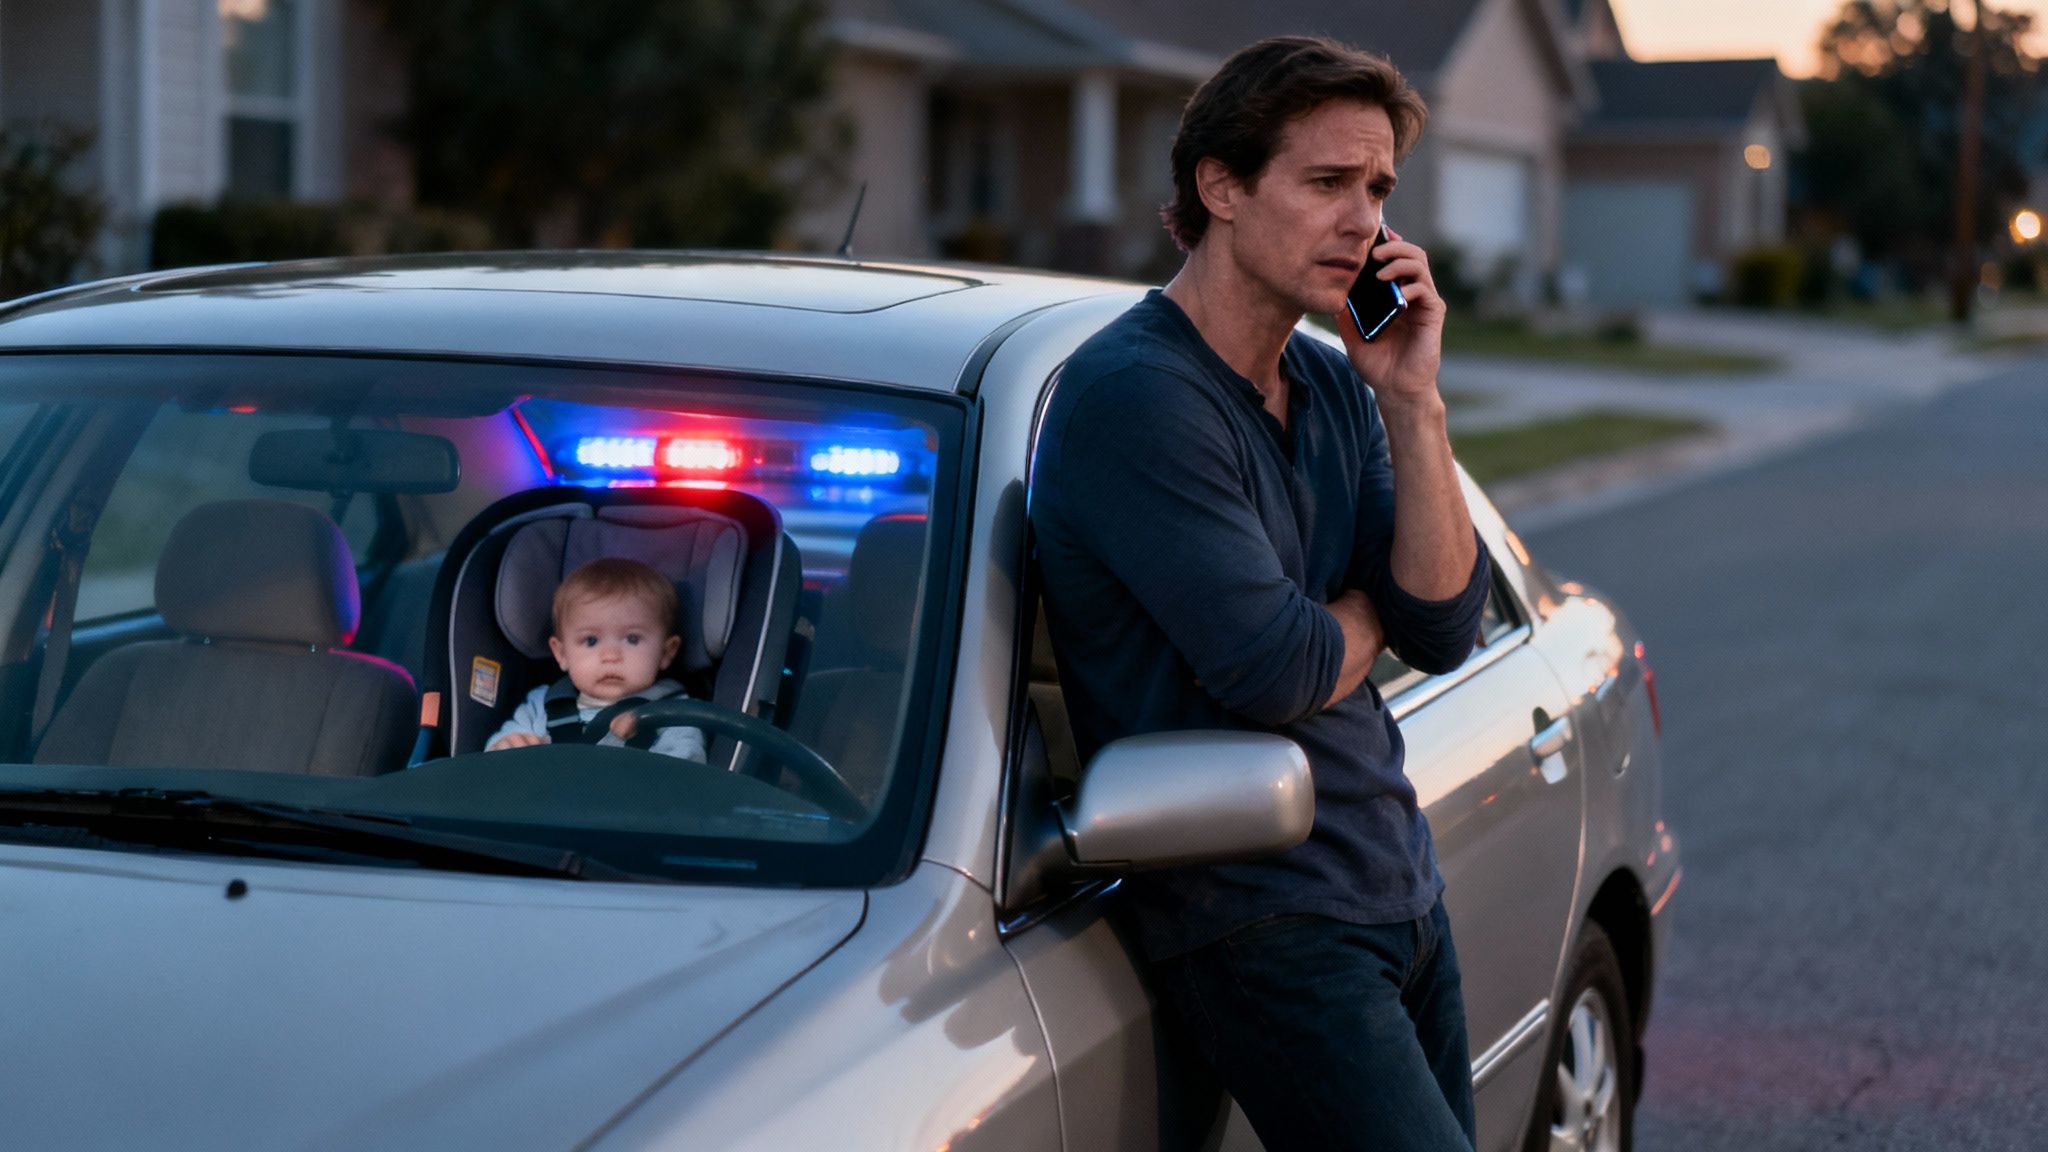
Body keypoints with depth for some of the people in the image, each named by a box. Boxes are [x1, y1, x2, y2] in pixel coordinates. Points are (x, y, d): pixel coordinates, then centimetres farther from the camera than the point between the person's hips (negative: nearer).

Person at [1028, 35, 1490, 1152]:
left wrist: (1412, 402, -5)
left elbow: (1443, 631, 3)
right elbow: (1273, 673, -20)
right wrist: (1368, 610, 1)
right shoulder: (1131, 393, -17)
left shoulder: (1336, 388, 11)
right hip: (1263, 921, -9)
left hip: (1404, 892, 9)